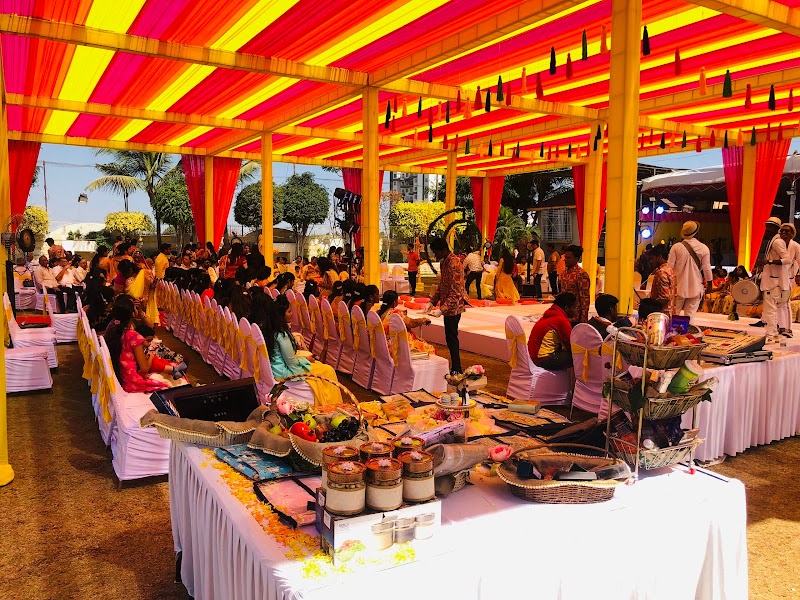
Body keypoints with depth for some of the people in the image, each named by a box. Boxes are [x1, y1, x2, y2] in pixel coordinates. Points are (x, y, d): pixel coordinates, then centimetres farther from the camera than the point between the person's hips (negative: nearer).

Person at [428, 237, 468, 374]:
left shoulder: (454, 264, -21)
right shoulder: (443, 262, 10)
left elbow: (456, 292, -24)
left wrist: (442, 309, -27)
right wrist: (432, 301, 10)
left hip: (454, 306, -9)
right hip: (448, 306, 9)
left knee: (451, 338, -6)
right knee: (451, 337, 13)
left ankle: (456, 369, 2)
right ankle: (455, 367, 21)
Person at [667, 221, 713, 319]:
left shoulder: (676, 247, -7)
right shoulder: (704, 248, -5)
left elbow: (670, 267, -5)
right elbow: (706, 269, -1)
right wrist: (709, 284, 12)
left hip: (679, 286, 0)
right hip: (696, 288, 0)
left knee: (674, 314, 8)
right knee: (689, 315, 5)